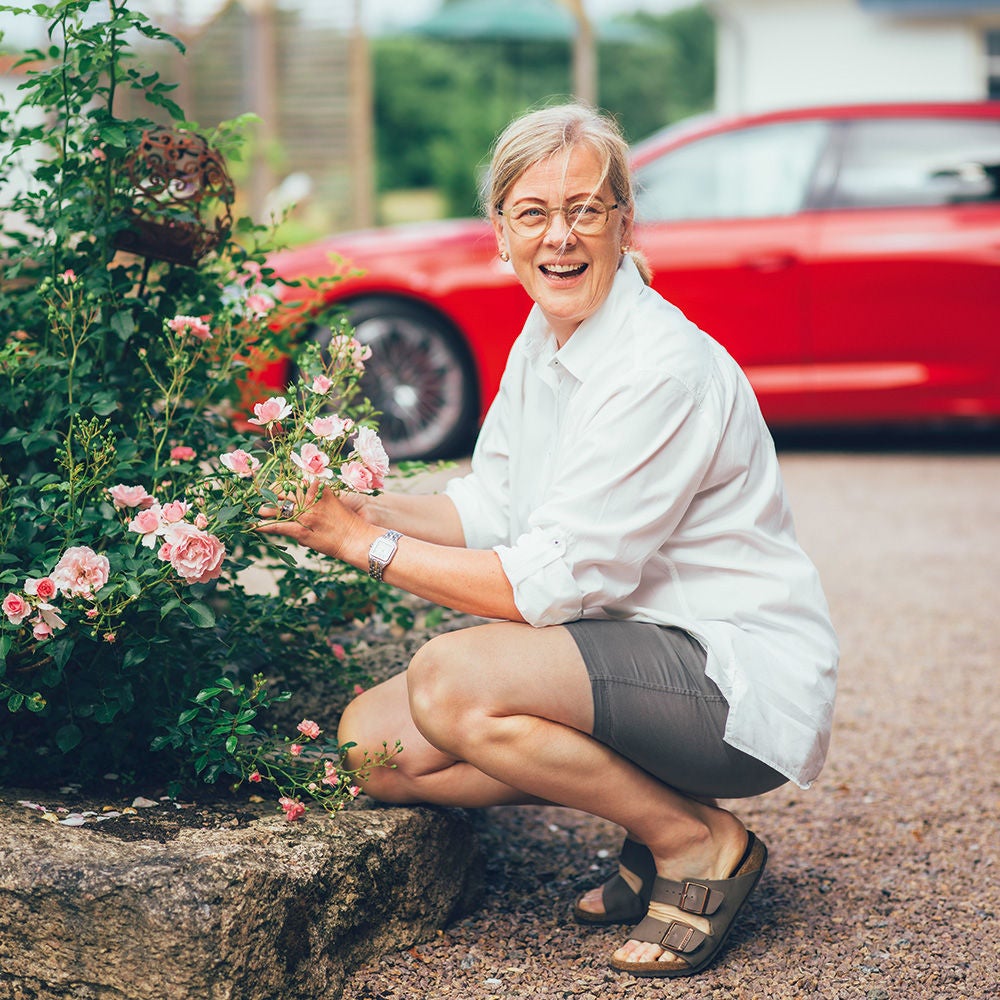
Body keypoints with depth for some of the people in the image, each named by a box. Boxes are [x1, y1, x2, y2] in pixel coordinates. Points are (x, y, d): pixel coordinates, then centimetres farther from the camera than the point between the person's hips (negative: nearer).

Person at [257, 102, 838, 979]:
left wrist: (370, 544, -16)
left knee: (451, 680, -29)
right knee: (372, 741, -4)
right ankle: (656, 802, 7)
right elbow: (486, 513, 10)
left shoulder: (660, 366, -22)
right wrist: (356, 505, -5)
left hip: (741, 675, -9)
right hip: (633, 655, 9)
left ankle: (697, 842, -8)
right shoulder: (544, 334, 6)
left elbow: (553, 582, -23)